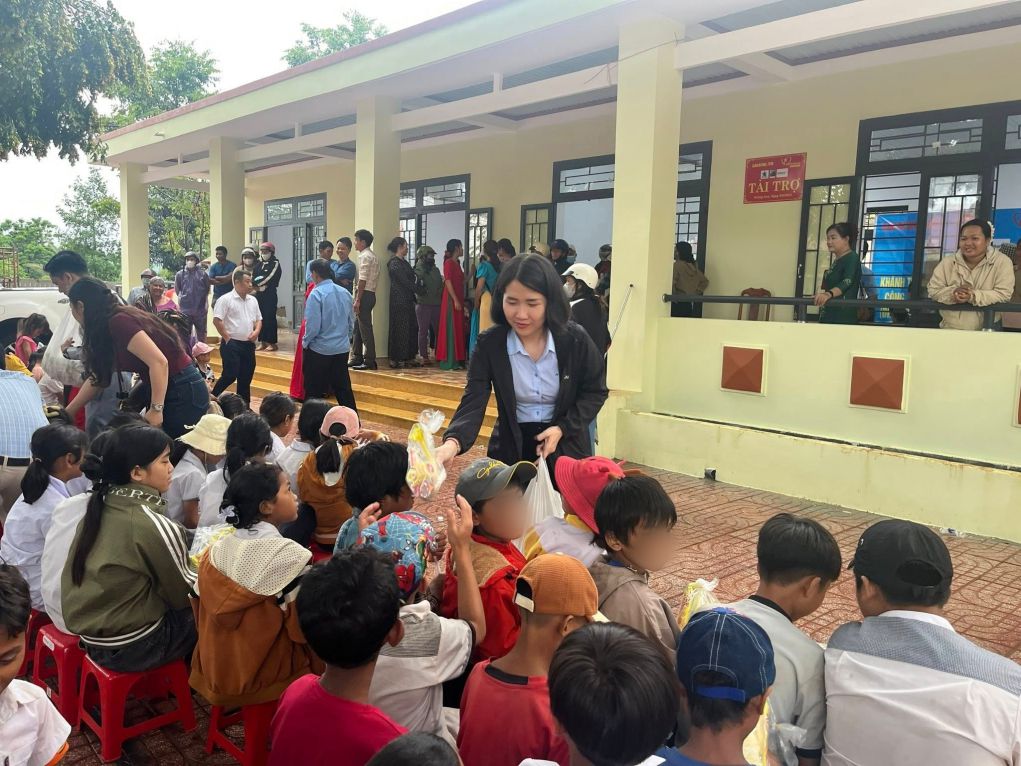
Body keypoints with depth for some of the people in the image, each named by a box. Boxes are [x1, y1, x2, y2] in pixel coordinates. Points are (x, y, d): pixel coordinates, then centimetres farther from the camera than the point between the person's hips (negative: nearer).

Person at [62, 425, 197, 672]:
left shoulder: (100, 507, -1)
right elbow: (181, 593, -11)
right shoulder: (155, 526, -23)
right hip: (128, 646, -7)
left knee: (186, 608, 20)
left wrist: (190, 561, 12)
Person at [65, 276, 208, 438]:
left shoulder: (118, 322, -17)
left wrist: (156, 410, -23)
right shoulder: (109, 328, 13)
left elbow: (159, 362, -25)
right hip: (172, 392, 10)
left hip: (184, 393, -9)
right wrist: (68, 412, 28)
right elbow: (97, 377, 22)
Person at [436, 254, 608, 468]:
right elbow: (473, 402, -19)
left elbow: (595, 392, -1)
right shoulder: (489, 344, -13)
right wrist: (452, 443, -39)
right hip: (511, 448, 0)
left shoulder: (575, 340, -13)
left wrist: (562, 429, -15)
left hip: (566, 447, 0)